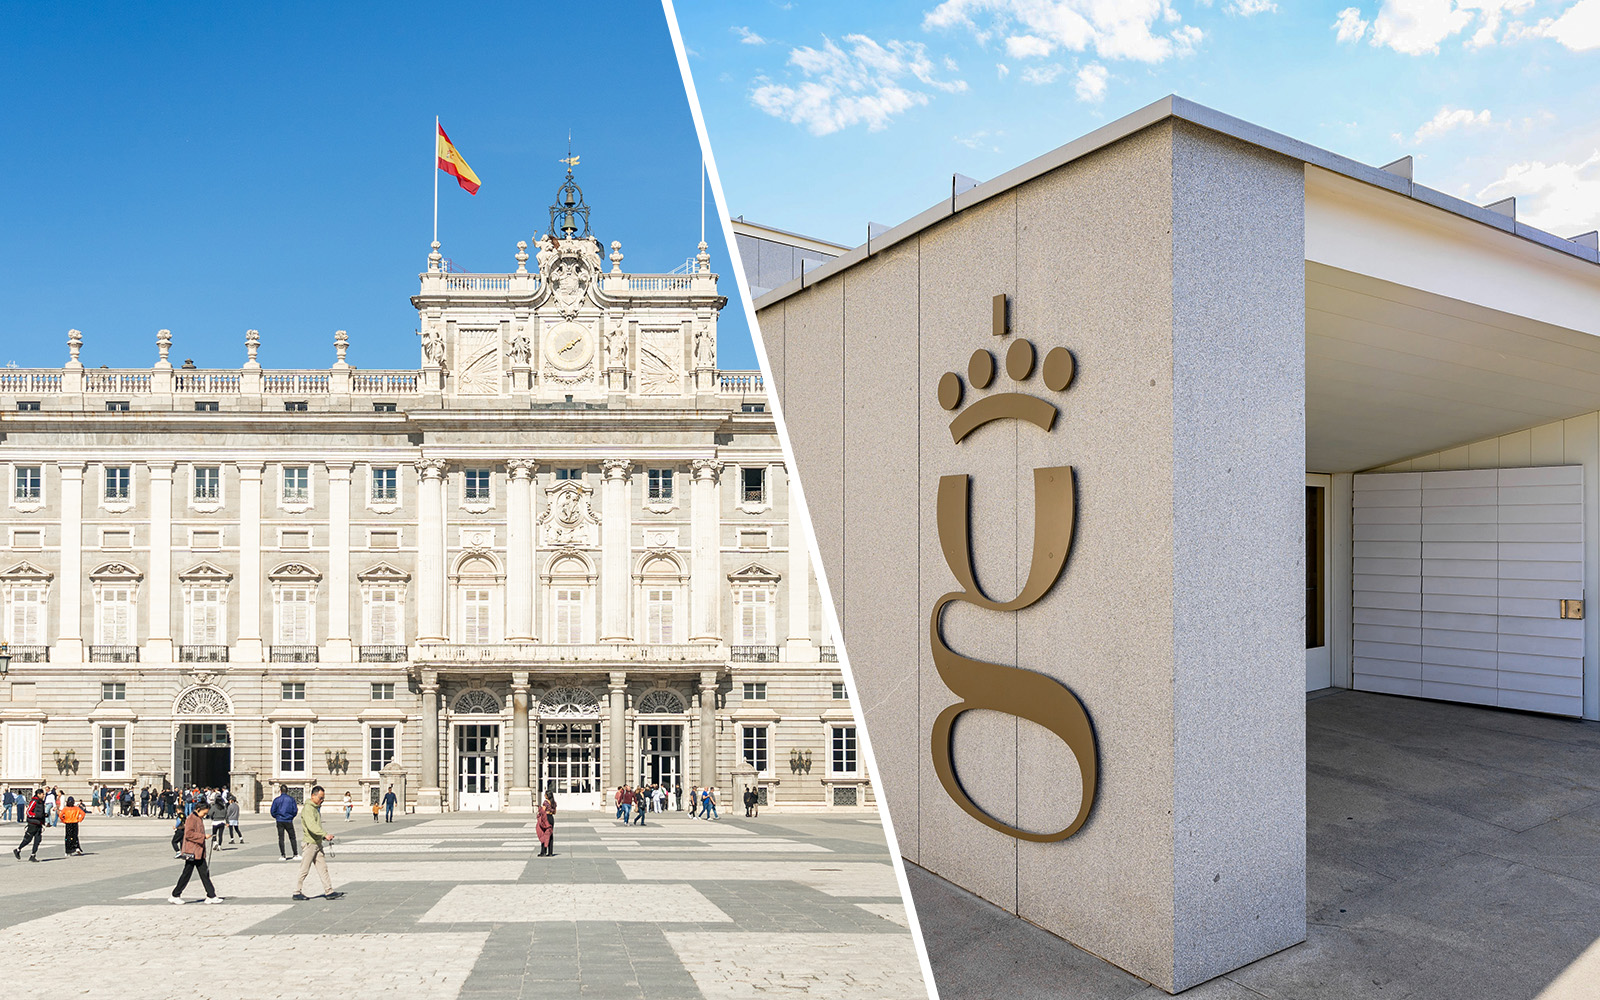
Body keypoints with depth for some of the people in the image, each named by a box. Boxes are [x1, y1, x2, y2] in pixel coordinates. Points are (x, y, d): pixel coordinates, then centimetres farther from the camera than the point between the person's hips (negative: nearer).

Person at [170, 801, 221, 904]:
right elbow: (189, 834, -21)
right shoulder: (191, 818, -13)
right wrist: (203, 836, -21)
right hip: (192, 853, -9)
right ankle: (175, 896, 16)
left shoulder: (200, 819, 16)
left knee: (205, 874, 7)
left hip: (200, 853, 9)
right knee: (186, 874, 1)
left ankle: (211, 896, 6)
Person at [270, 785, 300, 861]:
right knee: (292, 838, 7)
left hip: (279, 821, 1)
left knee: (281, 838, 6)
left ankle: (283, 855, 4)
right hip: (288, 821, 0)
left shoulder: (276, 800, -1)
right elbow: (295, 810, -3)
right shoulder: (291, 799, -2)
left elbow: (273, 812, -1)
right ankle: (296, 855, 7)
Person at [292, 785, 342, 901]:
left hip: (318, 843, 9)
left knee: (323, 868, 6)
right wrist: (325, 834, -35)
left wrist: (323, 837, 14)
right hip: (309, 843, -9)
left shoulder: (316, 808, 15)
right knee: (304, 870, 2)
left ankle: (329, 892, 6)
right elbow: (311, 825, -28)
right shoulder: (308, 808, -15)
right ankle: (297, 892, 15)